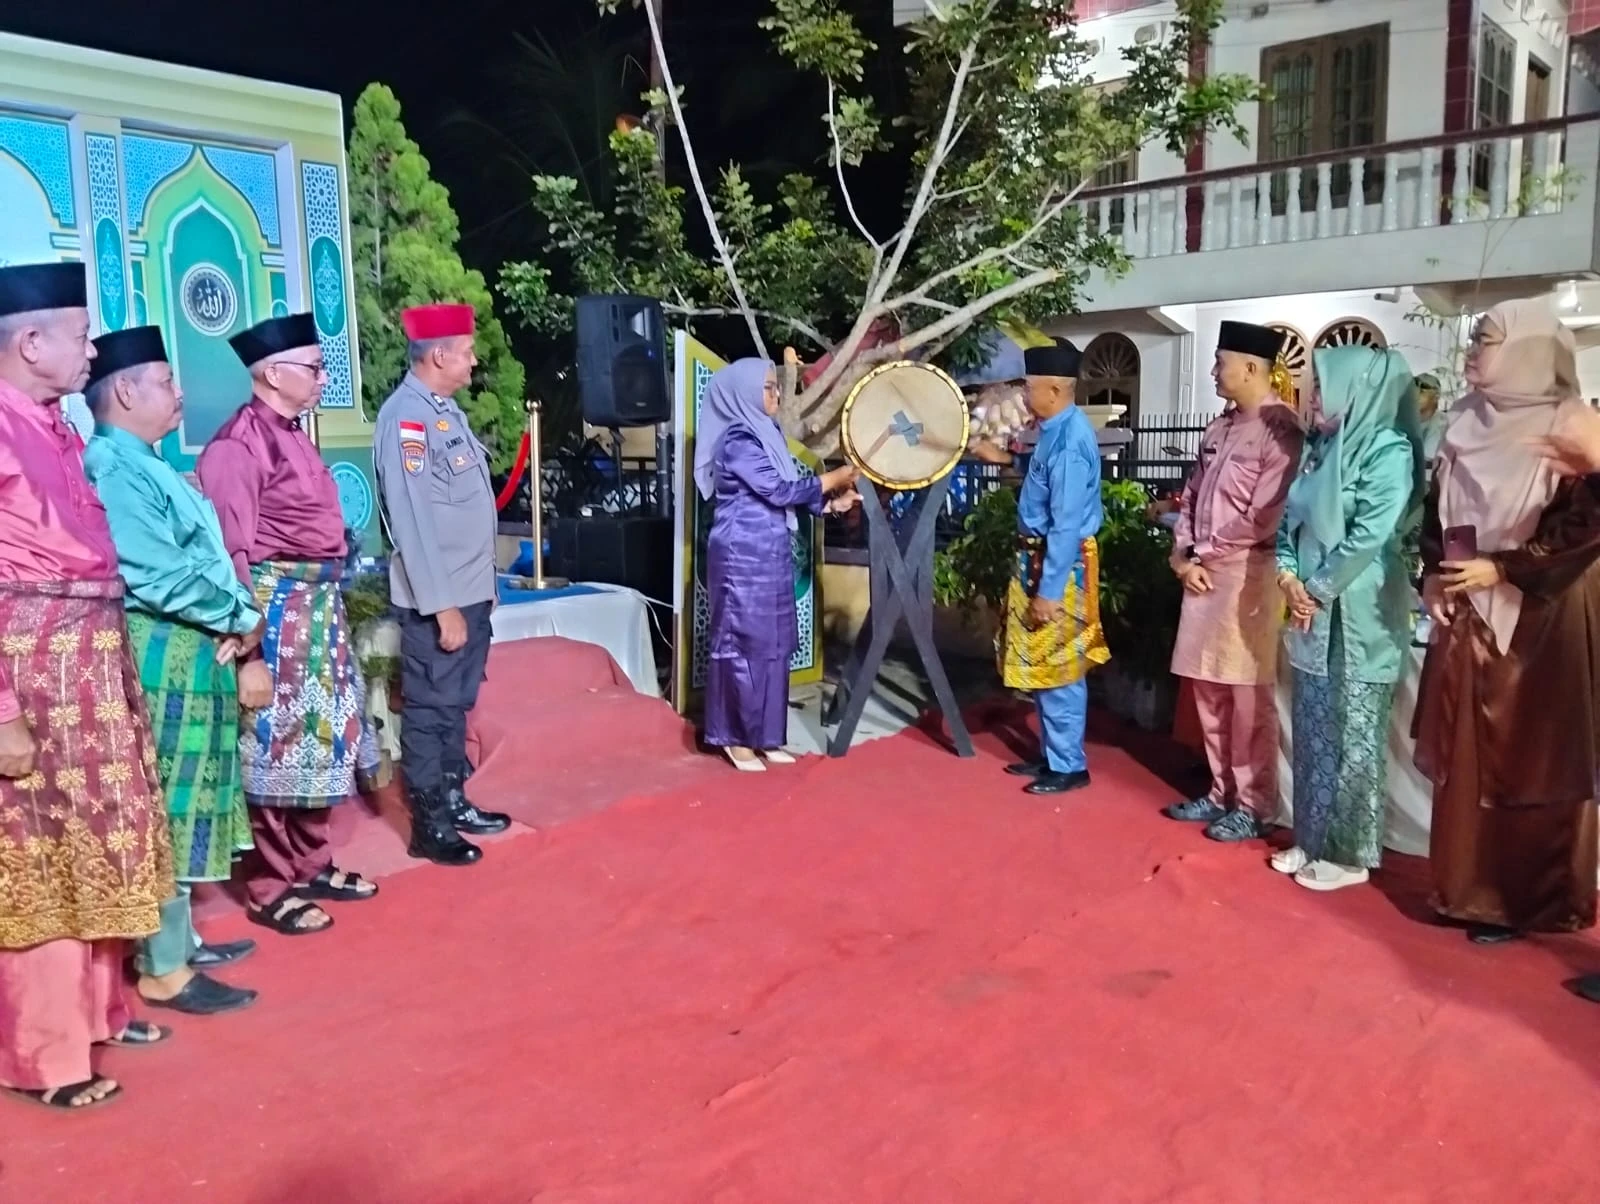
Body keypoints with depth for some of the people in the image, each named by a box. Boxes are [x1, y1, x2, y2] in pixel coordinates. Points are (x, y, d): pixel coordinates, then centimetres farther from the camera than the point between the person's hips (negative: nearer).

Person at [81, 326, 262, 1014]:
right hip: (161, 658, -10)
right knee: (167, 807, -4)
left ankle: (176, 939, 28)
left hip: (190, 653, 10)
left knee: (184, 804, 16)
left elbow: (201, 553, 15)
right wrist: (239, 618, -10)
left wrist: (236, 618, -1)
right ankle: (164, 970, 5)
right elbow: (165, 574, -23)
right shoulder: (112, 468, -15)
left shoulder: (144, 465, 16)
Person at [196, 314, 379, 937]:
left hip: (318, 608, 9)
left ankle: (312, 864, 30)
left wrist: (326, 606, 14)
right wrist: (247, 648, -20)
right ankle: (269, 889, 14)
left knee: (316, 738, 16)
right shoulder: (240, 443, -14)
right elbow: (231, 551, -18)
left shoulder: (291, 436, 12)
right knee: (275, 746, 1)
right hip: (275, 612, -9)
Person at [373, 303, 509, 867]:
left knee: (456, 705, 19)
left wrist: (479, 587, 16)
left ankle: (453, 801, 32)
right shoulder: (406, 417, -17)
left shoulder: (445, 409, 11)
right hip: (438, 599, -9)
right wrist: (442, 607, -21)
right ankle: (429, 826, 15)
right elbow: (413, 520, -21)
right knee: (430, 710, 3)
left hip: (471, 590, 9)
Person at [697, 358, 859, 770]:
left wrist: (830, 503, 3)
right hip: (743, 556, -9)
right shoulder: (737, 441, -13)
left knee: (774, 643, 10)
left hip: (770, 554, 9)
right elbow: (779, 490, -18)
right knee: (745, 642, -2)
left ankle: (763, 736, 18)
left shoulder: (765, 434, 14)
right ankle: (736, 737, 9)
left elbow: (786, 494, 16)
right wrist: (836, 477, -9)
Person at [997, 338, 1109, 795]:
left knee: (1058, 668, 0)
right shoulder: (1056, 430, 8)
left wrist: (1050, 589, -22)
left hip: (1060, 566, -10)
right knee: (1041, 665, 17)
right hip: (1041, 559, 10)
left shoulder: (1069, 441, -22)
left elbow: (1067, 523, -23)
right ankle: (1051, 754, 28)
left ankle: (1068, 766, 12)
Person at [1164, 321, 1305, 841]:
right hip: (1202, 574, 8)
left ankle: (1253, 805, 11)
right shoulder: (1221, 427, 15)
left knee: (1247, 699, -1)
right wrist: (1183, 555, 3)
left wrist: (1208, 556, -7)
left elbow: (1265, 515, -17)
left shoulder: (1280, 429, -12)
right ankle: (1222, 792, 25)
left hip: (1247, 577, -8)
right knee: (1209, 693, 13)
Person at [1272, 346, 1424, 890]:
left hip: (1357, 615, -7)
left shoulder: (1387, 448, -11)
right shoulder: (1317, 447, 12)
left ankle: (1349, 853, 12)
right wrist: (1289, 577, -3)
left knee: (1351, 735, 1)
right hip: (1310, 611, 8)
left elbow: (1371, 534, -18)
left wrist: (1317, 590, -13)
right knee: (1312, 731, 13)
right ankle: (1312, 839, 25)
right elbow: (1288, 518, 12)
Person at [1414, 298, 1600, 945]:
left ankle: (1528, 900, 13)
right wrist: (1433, 575, 1)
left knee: (1533, 758, 1)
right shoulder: (1466, 426, 9)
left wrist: (1501, 569, -15)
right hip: (1467, 615, 6)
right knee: (1464, 753, 8)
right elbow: (1437, 513, 15)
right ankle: (1469, 888, 20)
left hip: (1542, 616, -6)